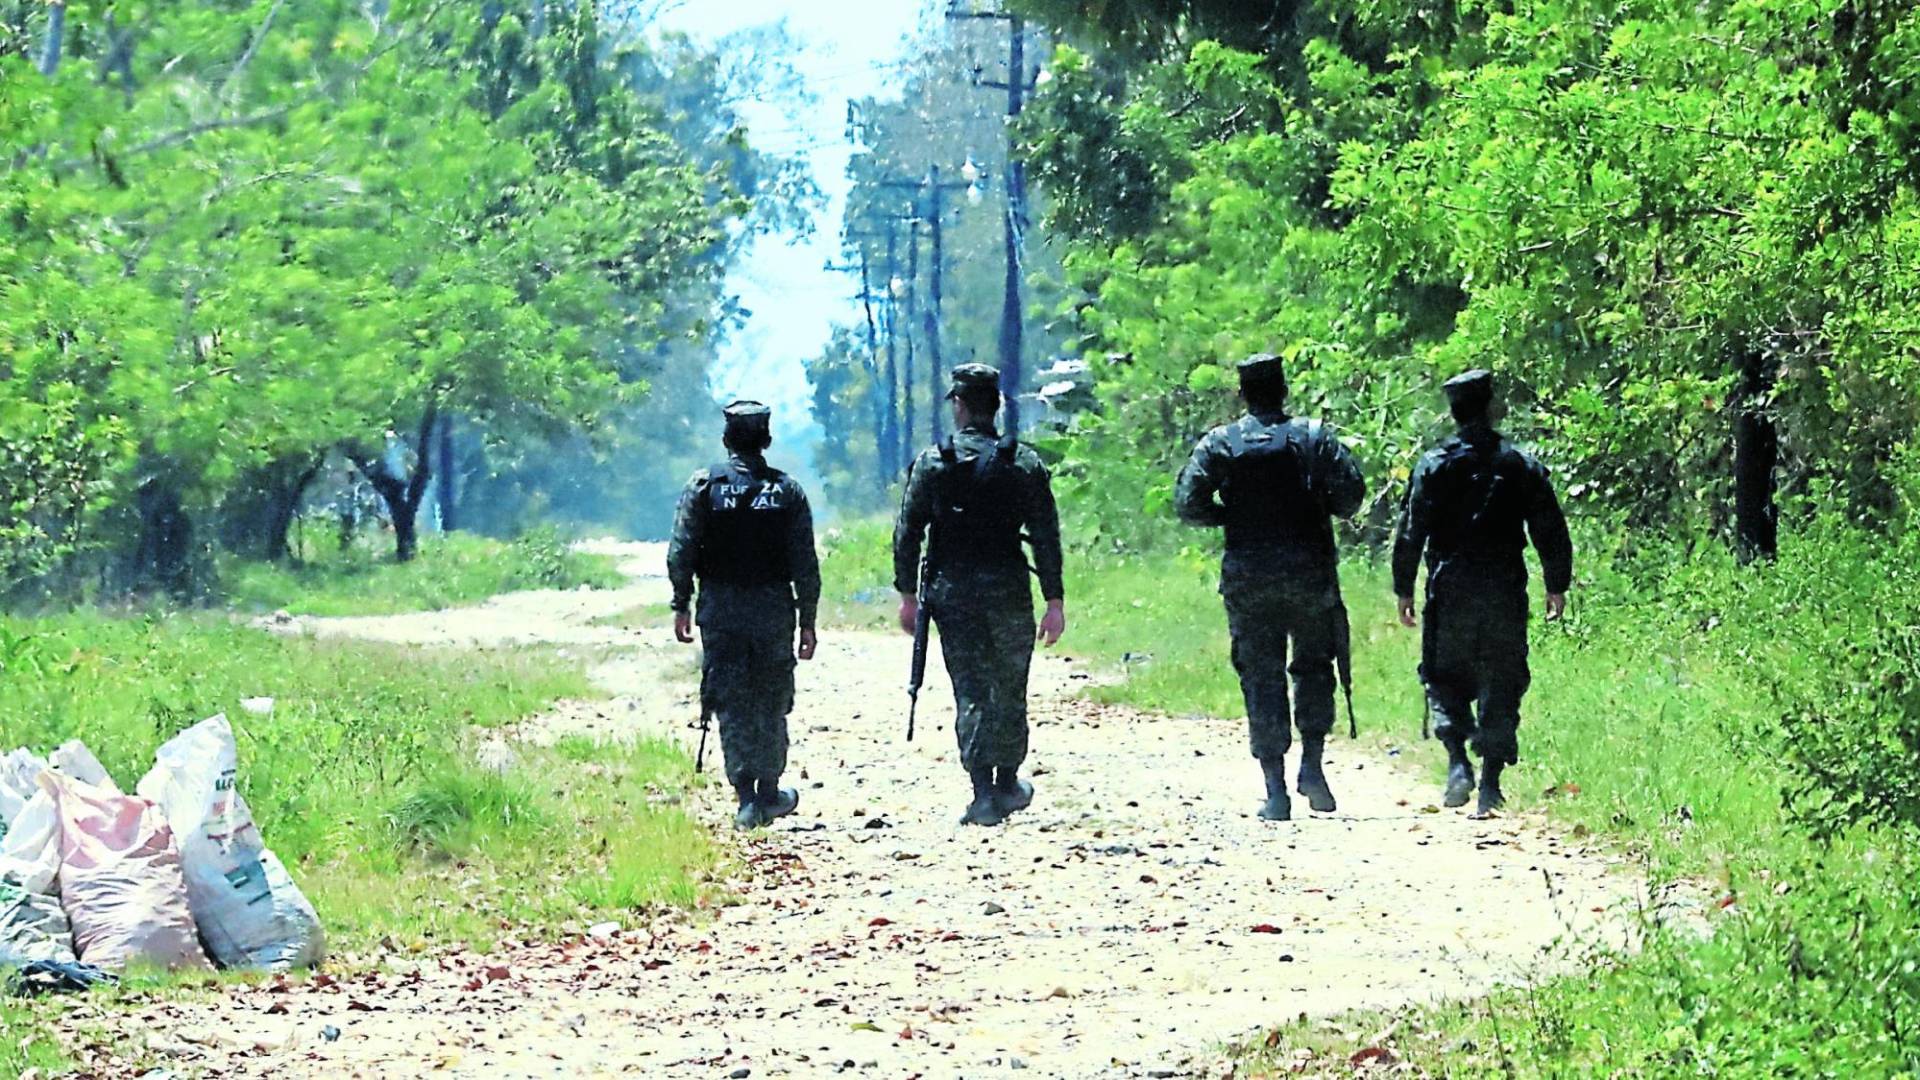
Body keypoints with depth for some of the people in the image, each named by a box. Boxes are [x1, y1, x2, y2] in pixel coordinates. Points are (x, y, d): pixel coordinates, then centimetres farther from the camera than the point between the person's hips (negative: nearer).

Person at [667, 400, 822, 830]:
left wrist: (681, 606, 2)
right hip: (774, 609, 1)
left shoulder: (704, 486, -2)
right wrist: (807, 621, 5)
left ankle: (746, 797, -5)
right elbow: (806, 565, 0)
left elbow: (680, 553, -6)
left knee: (731, 703, 2)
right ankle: (768, 793, 17)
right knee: (771, 704, 12)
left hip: (721, 609, -1)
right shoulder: (788, 491, 1)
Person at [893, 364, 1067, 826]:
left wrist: (908, 595, 6)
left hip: (953, 593, 0)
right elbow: (1046, 536, -3)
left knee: (970, 694, 2)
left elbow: (907, 532, -1)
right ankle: (1007, 785, 24)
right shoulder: (1024, 462, -1)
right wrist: (1054, 601, 0)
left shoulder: (932, 462, -2)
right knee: (1008, 691, 15)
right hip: (1008, 592, 0)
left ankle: (983, 793, -7)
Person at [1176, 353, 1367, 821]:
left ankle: (1275, 789, -1)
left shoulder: (1219, 443, 0)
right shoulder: (1313, 436, 0)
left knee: (1262, 679, 4)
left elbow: (1188, 504, -6)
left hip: (1248, 580, 0)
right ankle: (1312, 765, 3)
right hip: (1309, 574, 0)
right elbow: (1351, 491, -7)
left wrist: (1231, 515, 11)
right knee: (1313, 668, 16)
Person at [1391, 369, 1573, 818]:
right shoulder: (1522, 465, 2)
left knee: (1445, 678, 11)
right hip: (1506, 592, 1)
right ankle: (1490, 784, 2)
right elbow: (1551, 532, 5)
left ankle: (1458, 760, -10)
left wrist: (1404, 588, 6)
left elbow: (1411, 532, -3)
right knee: (1501, 685, 7)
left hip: (1450, 591, -1)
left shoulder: (1434, 466, -2)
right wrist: (1557, 586, 14)